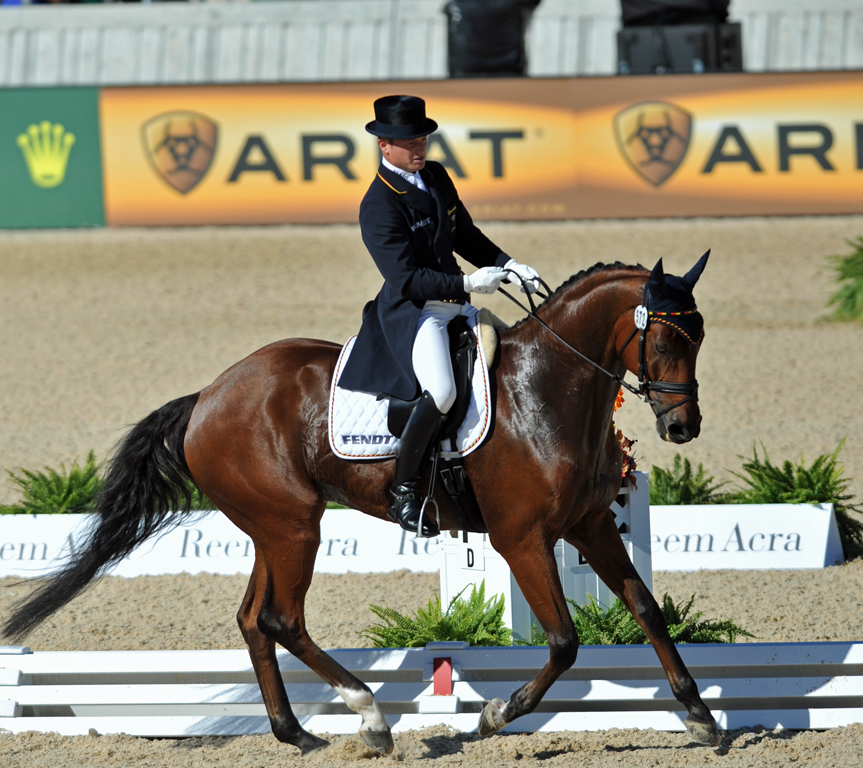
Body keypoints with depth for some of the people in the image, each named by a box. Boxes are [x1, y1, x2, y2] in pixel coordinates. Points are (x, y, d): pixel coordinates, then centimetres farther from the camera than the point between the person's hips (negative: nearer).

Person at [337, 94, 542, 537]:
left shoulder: (437, 177, 10)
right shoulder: (379, 206, -16)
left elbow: (466, 236, 20)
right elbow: (407, 279, -22)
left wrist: (508, 266, 4)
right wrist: (467, 284, -30)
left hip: (454, 305, 9)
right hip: (410, 313, -9)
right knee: (441, 392, -30)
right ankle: (404, 491, -17)